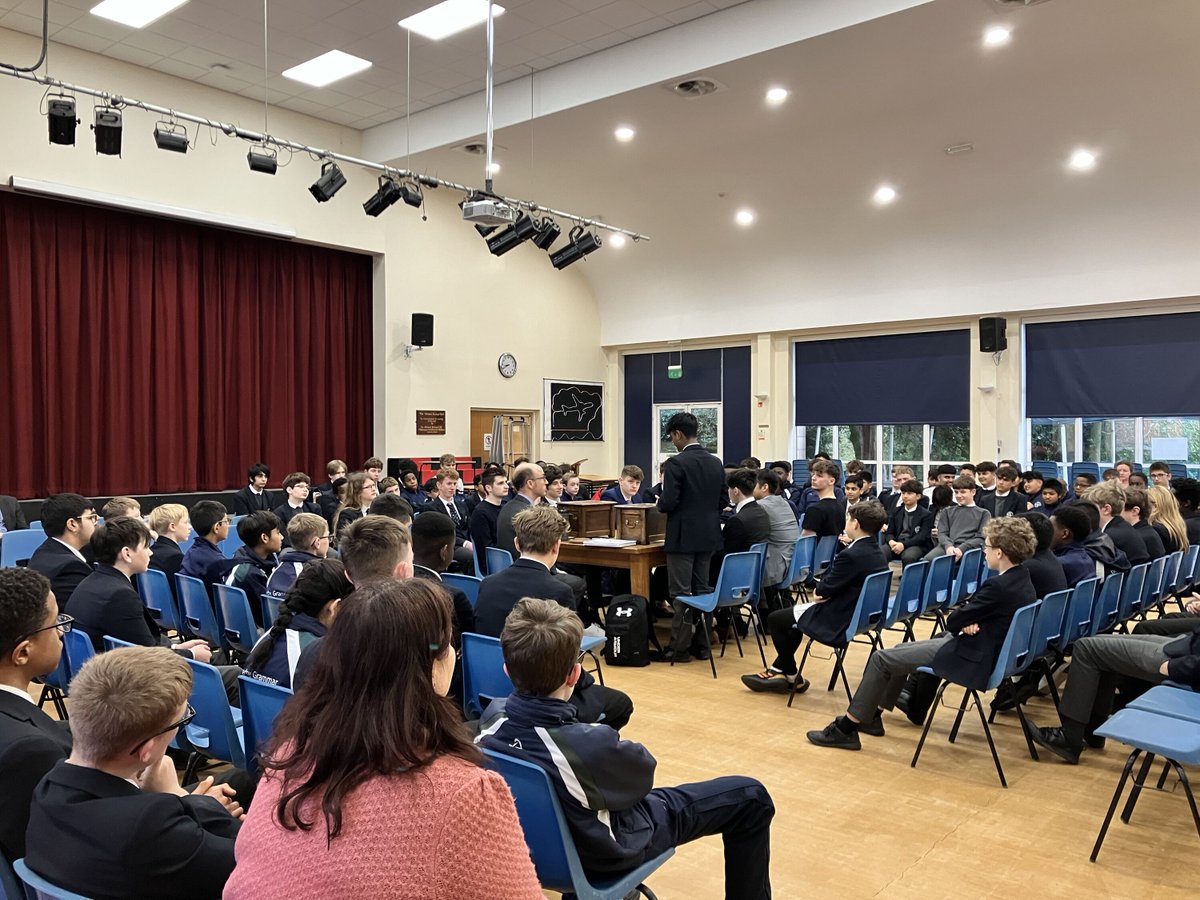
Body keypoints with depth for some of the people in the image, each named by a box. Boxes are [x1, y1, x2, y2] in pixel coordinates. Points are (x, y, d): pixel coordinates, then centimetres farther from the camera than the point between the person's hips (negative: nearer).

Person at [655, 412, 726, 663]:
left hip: (683, 536, -7)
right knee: (702, 590, 13)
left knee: (681, 594, 0)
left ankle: (680, 648, 5)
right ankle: (702, 644, 19)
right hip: (708, 534, 7)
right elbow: (722, 500, 10)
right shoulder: (716, 463, 6)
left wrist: (660, 502, 2)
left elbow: (668, 503, -19)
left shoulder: (676, 463, -15)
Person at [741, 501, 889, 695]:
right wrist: (825, 587, -7)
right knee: (792, 614, 27)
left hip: (839, 622, -10)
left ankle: (792, 677, 19)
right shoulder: (877, 551, 2)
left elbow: (824, 590, -18)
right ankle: (777, 670, 28)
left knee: (775, 619, 4)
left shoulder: (851, 555, -27)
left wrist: (820, 586, 2)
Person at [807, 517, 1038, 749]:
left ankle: (845, 728, 2)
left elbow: (953, 622, -20)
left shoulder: (999, 586, -27)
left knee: (881, 659, -5)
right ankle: (872, 715, 30)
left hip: (972, 659, -10)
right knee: (902, 649, 23)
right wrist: (967, 620, -10)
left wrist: (963, 621, 2)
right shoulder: (1022, 578, 4)